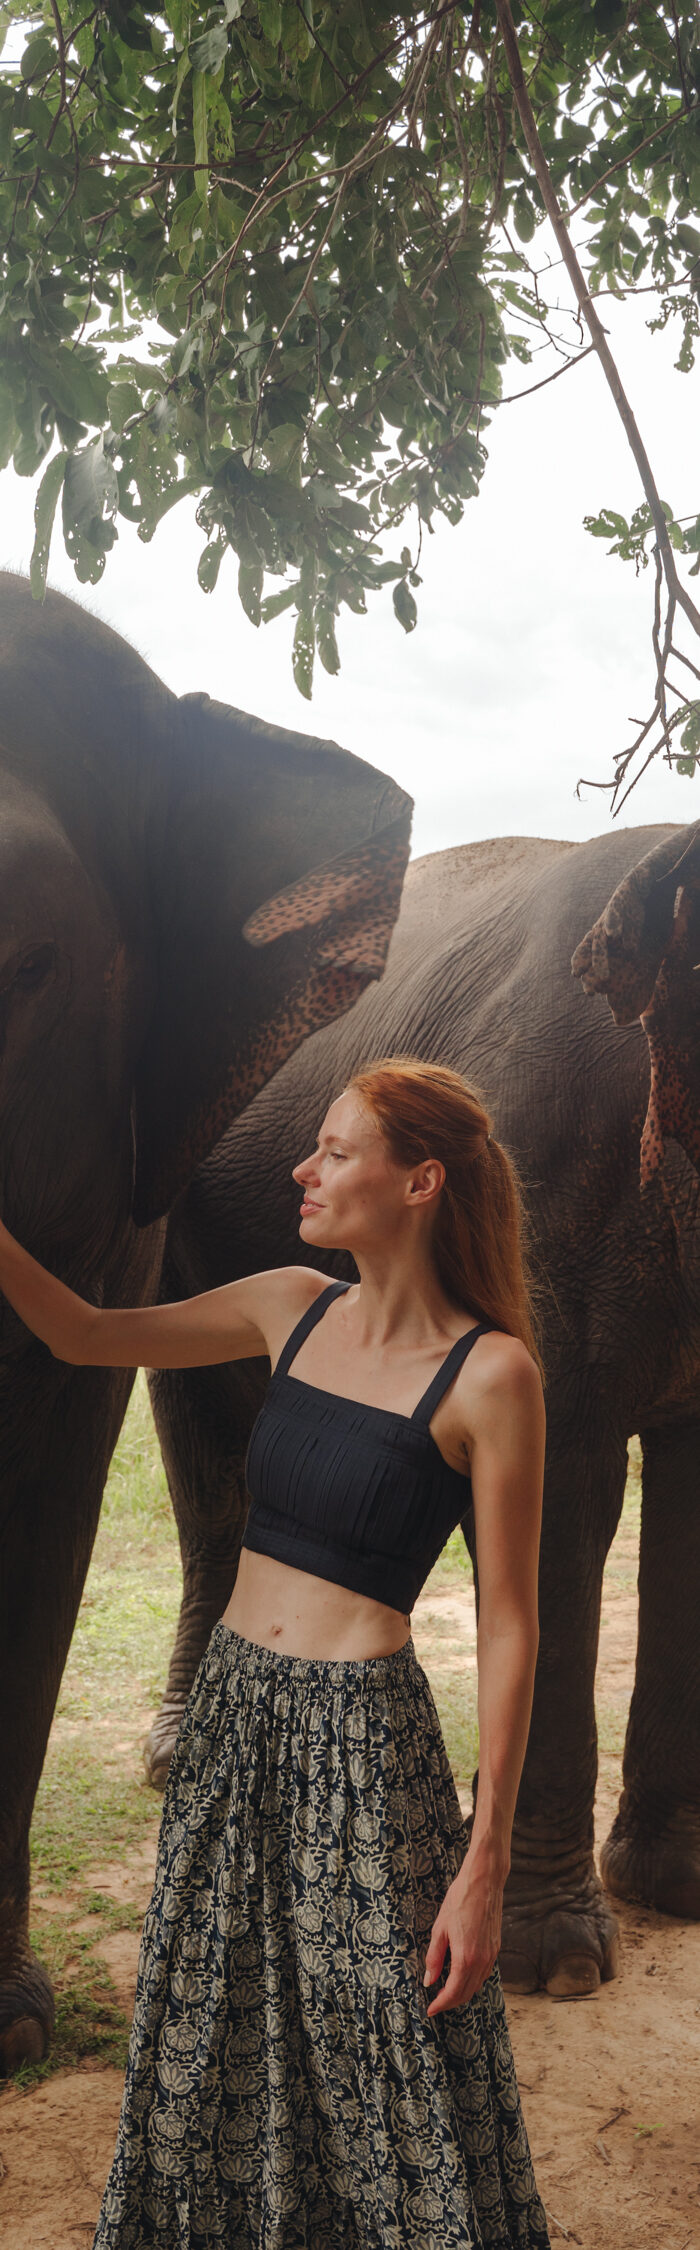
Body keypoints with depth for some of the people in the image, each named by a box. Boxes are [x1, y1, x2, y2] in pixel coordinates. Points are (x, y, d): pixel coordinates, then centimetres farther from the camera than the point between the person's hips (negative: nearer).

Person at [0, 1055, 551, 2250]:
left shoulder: (490, 1372, -13)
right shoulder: (295, 1309, 4)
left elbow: (508, 1627, -11)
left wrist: (485, 1864, -13)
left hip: (363, 1741, -6)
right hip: (231, 1713, 6)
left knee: (395, 2076, 4)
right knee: (211, 2059, 17)